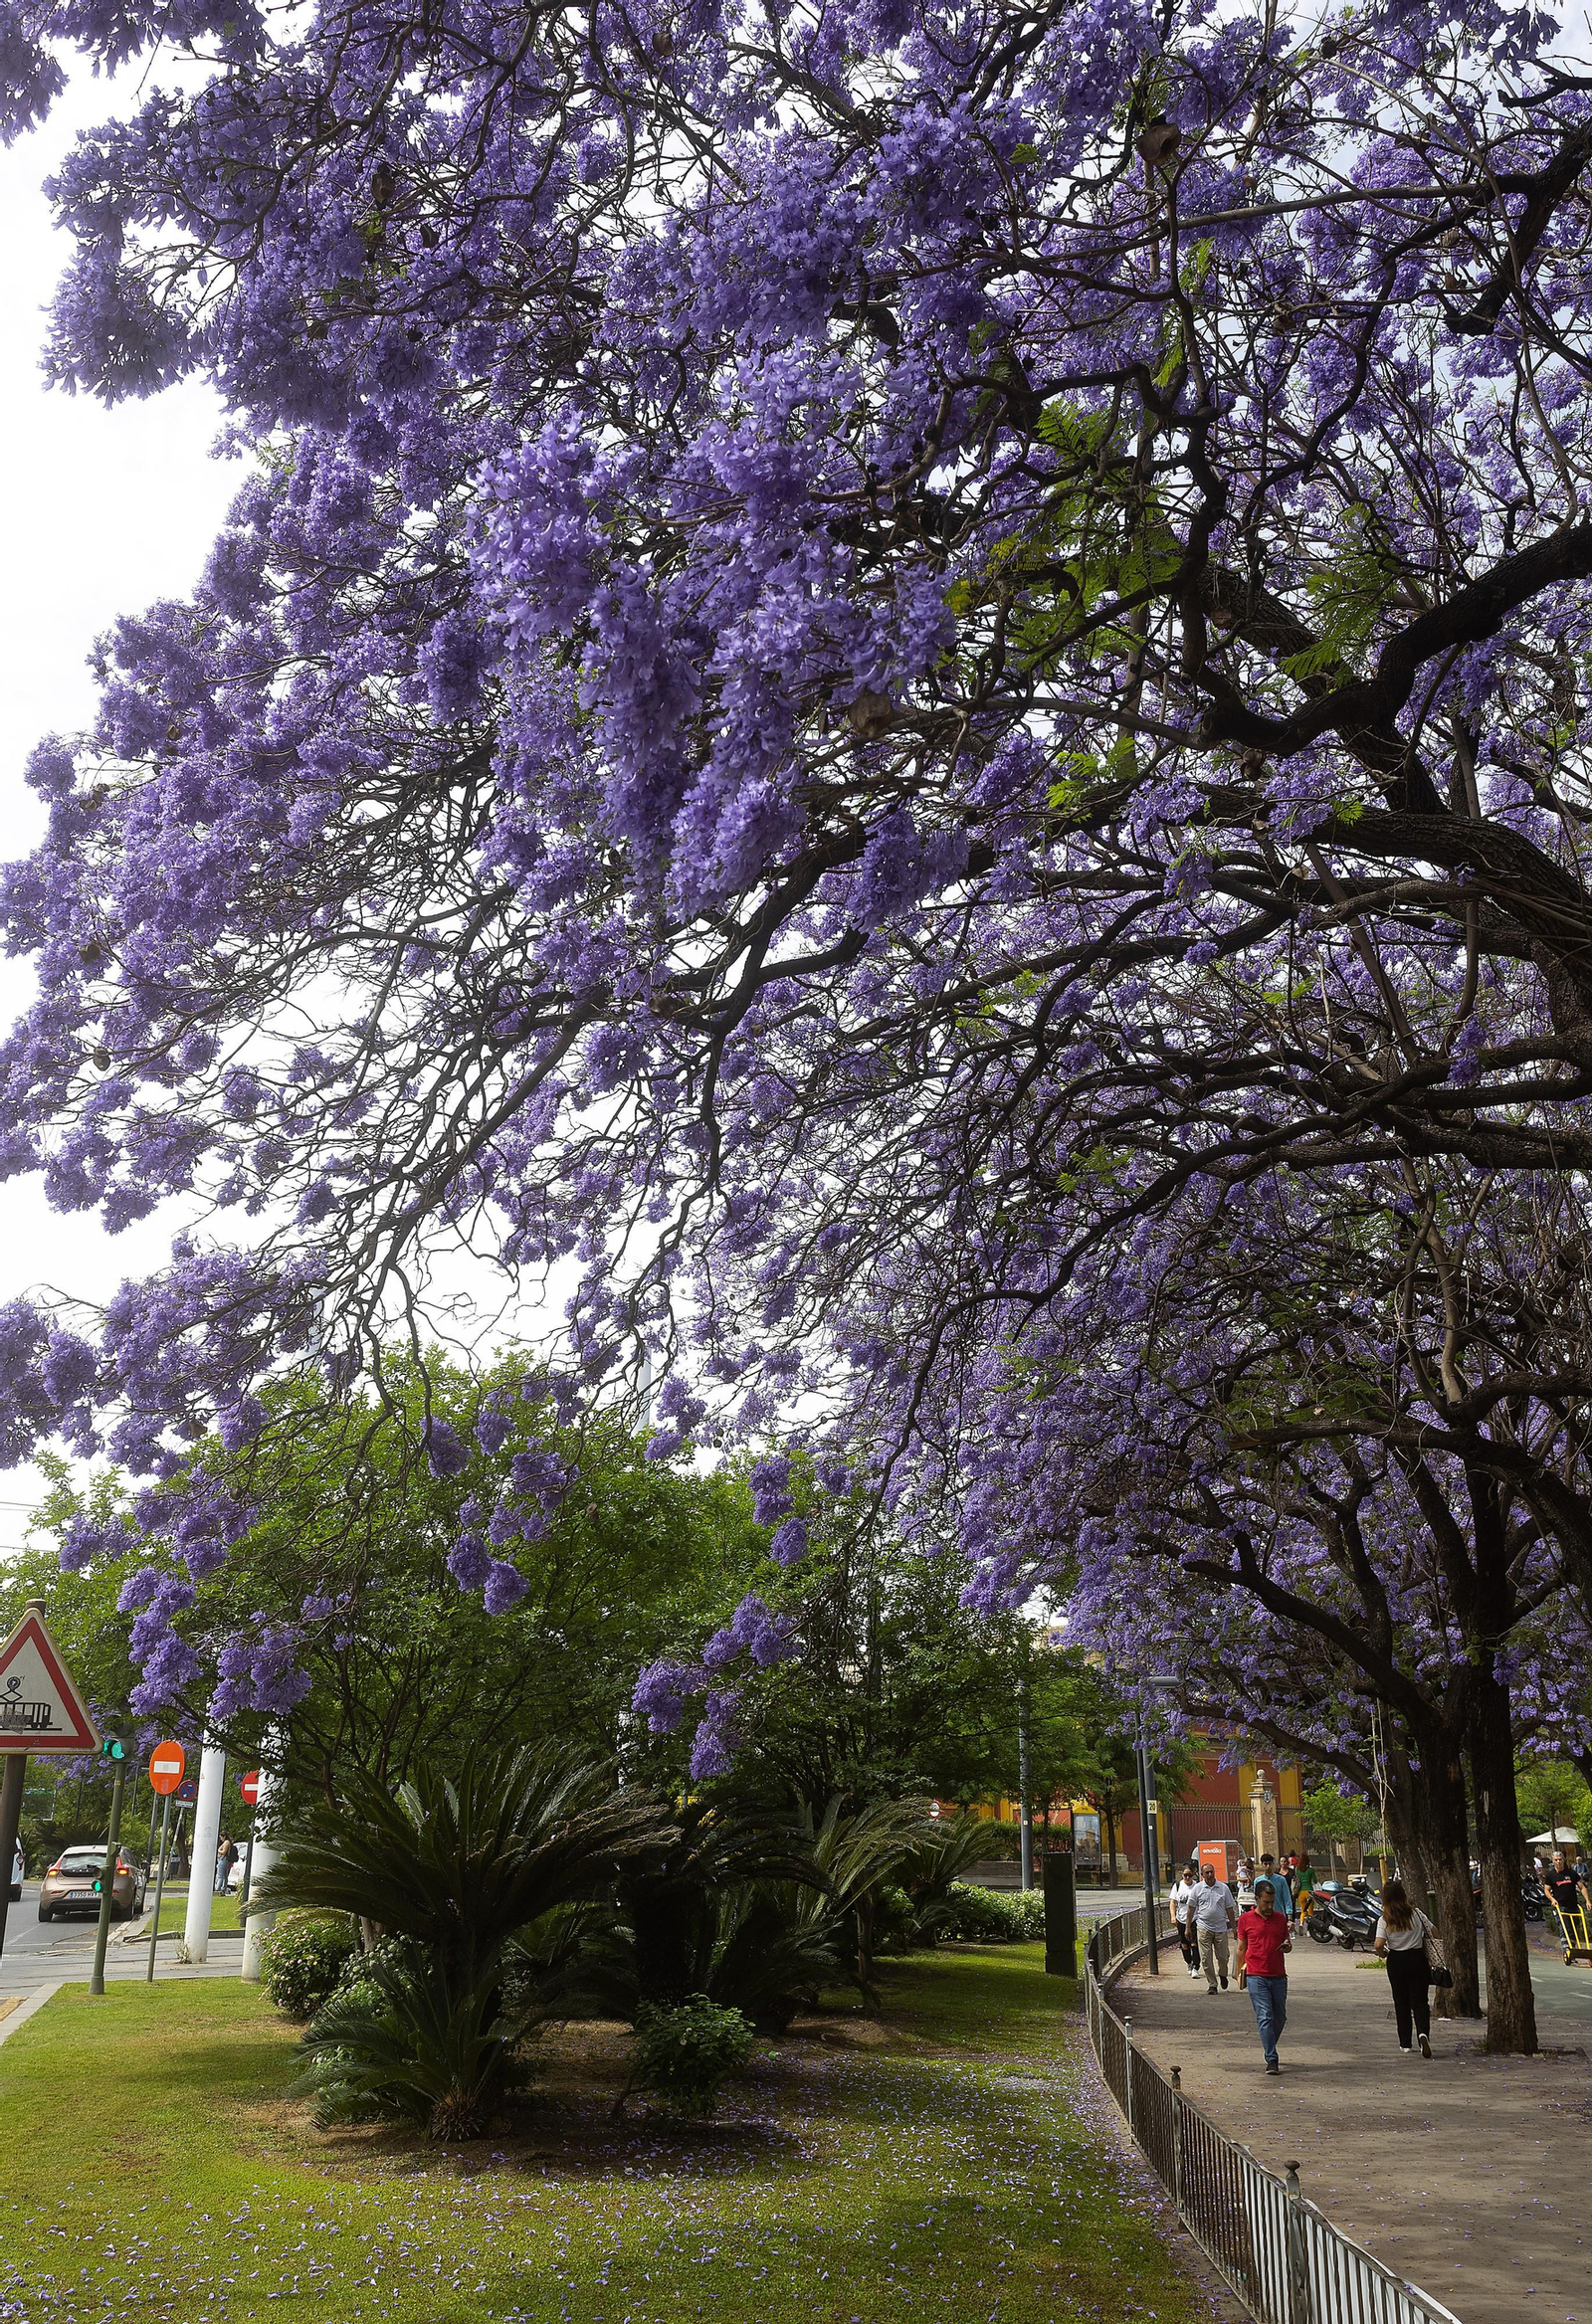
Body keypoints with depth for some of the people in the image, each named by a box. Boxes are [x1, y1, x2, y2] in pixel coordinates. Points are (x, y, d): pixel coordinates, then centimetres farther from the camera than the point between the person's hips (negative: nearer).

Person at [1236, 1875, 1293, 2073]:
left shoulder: (1280, 1918, 9)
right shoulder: (1245, 1919, 1)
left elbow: (1288, 1943, 17)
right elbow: (1241, 1949, 8)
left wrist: (1287, 1947, -6)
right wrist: (1239, 1972, 5)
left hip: (1278, 1976, 3)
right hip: (1256, 1976, -3)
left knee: (1280, 2018, 10)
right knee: (1265, 2018, -10)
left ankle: (1269, 2048, 34)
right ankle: (1271, 2060, -8)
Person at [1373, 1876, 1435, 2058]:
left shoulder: (1384, 1920, -10)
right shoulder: (1416, 1913, -7)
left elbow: (1378, 1945, -19)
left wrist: (1384, 1953, 2)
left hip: (1396, 1961, 0)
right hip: (1417, 1958, 0)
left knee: (1401, 2002, 12)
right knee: (1419, 2000, 4)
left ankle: (1405, 2044, 17)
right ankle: (1423, 2032, -22)